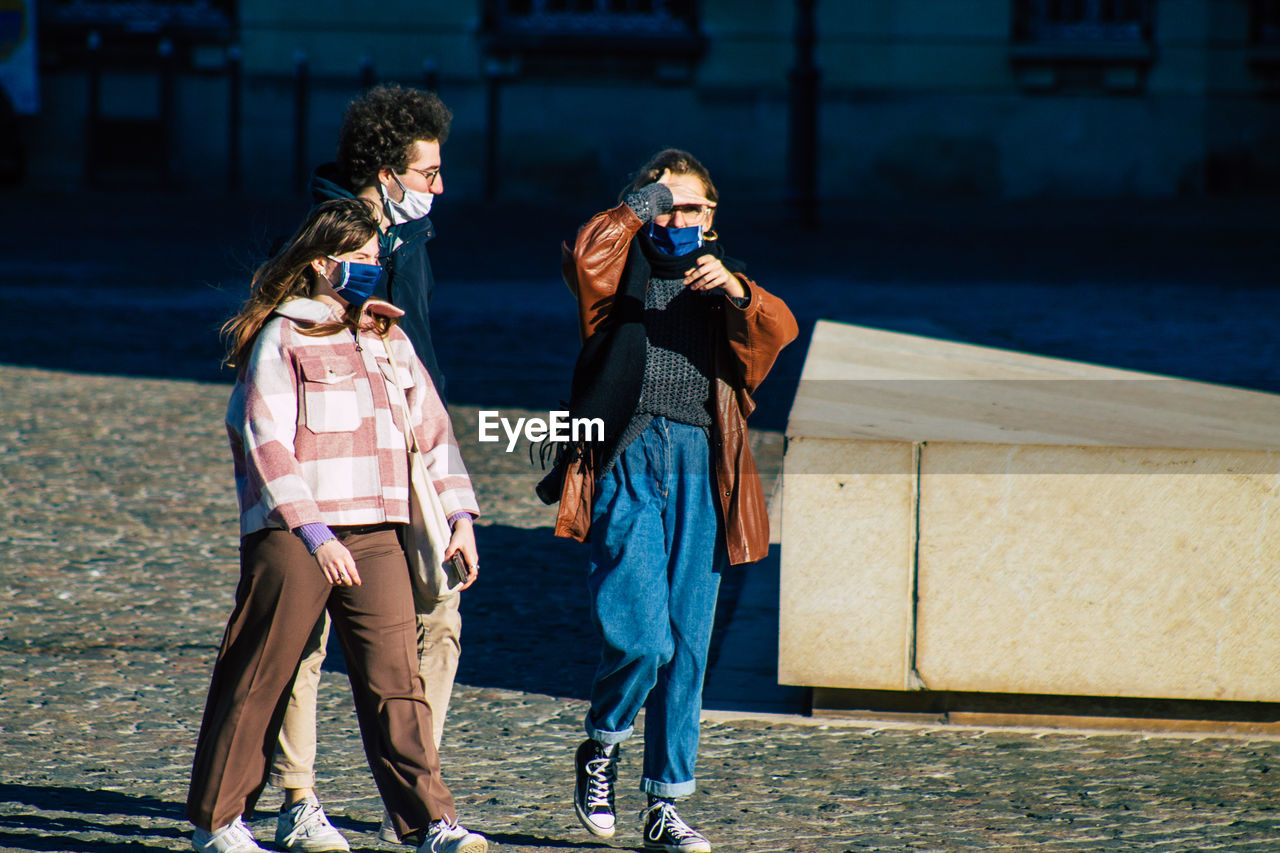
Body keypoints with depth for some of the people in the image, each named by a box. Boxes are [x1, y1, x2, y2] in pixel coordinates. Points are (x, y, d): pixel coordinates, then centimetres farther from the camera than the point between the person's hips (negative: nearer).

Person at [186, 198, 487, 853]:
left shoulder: (389, 339, 17)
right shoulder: (282, 338, -3)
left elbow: (431, 429, 22)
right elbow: (267, 444, -11)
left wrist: (459, 516, 11)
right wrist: (315, 534, -19)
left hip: (375, 537, 5)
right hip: (290, 536, -5)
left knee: (395, 679, -4)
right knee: (258, 679, 2)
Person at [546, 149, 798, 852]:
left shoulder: (724, 280, 19)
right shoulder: (621, 269, 12)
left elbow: (779, 329, -1)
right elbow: (586, 258, -12)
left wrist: (735, 291, -19)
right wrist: (643, 200, -4)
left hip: (700, 469, 3)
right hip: (625, 460, -3)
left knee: (686, 647, 2)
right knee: (639, 635, -16)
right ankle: (601, 746, 12)